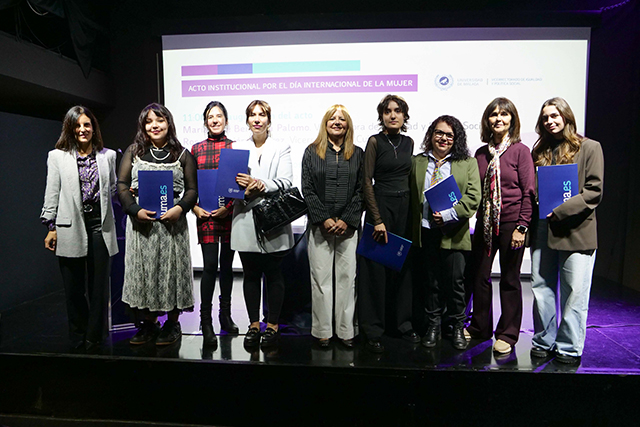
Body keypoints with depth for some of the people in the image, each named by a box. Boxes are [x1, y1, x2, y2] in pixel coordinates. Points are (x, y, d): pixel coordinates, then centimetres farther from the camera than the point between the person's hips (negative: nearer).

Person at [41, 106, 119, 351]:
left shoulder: (108, 155, 10)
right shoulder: (57, 156, 5)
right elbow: (52, 194, 4)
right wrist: (51, 227, 1)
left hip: (100, 226, 1)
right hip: (70, 228, -1)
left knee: (99, 285, 4)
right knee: (74, 287, 7)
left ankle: (94, 337, 18)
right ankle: (78, 338, 23)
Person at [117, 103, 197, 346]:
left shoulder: (182, 154, 6)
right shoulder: (134, 152, 10)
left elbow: (192, 189, 4)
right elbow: (122, 184, 6)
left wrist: (180, 208, -15)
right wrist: (135, 210, -11)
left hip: (171, 222, -1)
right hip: (140, 222, 2)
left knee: (171, 269, 2)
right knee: (142, 270, 6)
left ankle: (172, 324, 18)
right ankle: (148, 324, 21)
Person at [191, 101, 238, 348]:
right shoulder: (196, 149, 9)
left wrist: (229, 206, -10)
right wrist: (195, 208, -5)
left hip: (230, 214, 1)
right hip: (206, 214, 0)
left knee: (227, 264, 10)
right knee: (209, 265, -5)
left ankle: (225, 315, 25)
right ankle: (206, 322, 5)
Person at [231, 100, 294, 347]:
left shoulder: (282, 149, 7)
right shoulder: (237, 149, 13)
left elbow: (286, 182, -6)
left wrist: (262, 185, -23)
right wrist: (244, 190, -17)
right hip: (245, 222, 2)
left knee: (273, 275, 5)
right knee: (251, 275, 8)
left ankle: (272, 325, 18)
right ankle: (253, 325, 22)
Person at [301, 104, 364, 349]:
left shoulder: (357, 154, 11)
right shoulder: (312, 152, 8)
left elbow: (361, 191, 4)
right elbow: (307, 189, 1)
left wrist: (347, 220, -8)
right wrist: (324, 219, -10)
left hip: (349, 225, 1)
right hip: (320, 225, -1)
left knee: (347, 277, 4)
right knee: (321, 278, 2)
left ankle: (346, 331, 15)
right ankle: (323, 332, 14)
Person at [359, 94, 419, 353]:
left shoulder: (408, 142, 12)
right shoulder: (375, 142, -4)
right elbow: (367, 182, -8)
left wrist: (413, 210, 9)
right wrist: (378, 220, -13)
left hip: (405, 206, 5)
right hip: (380, 205, -5)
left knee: (403, 265, 10)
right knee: (376, 268, -1)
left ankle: (404, 322, 25)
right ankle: (373, 331, 10)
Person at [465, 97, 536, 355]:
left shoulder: (520, 151, -5)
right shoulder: (481, 153, 8)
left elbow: (529, 192, -7)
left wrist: (522, 227, -13)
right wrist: (478, 219, 5)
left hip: (511, 222, -4)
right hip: (485, 222, 4)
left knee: (509, 279, 7)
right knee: (480, 276, 10)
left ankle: (508, 334, 22)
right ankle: (480, 328, 28)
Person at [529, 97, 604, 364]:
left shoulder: (589, 148, 2)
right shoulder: (540, 151, 14)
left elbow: (594, 192, -5)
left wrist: (560, 210, -15)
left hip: (575, 231, -4)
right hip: (543, 230, 4)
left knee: (574, 293, 2)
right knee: (541, 288, 8)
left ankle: (569, 348, 16)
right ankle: (544, 342, 22)